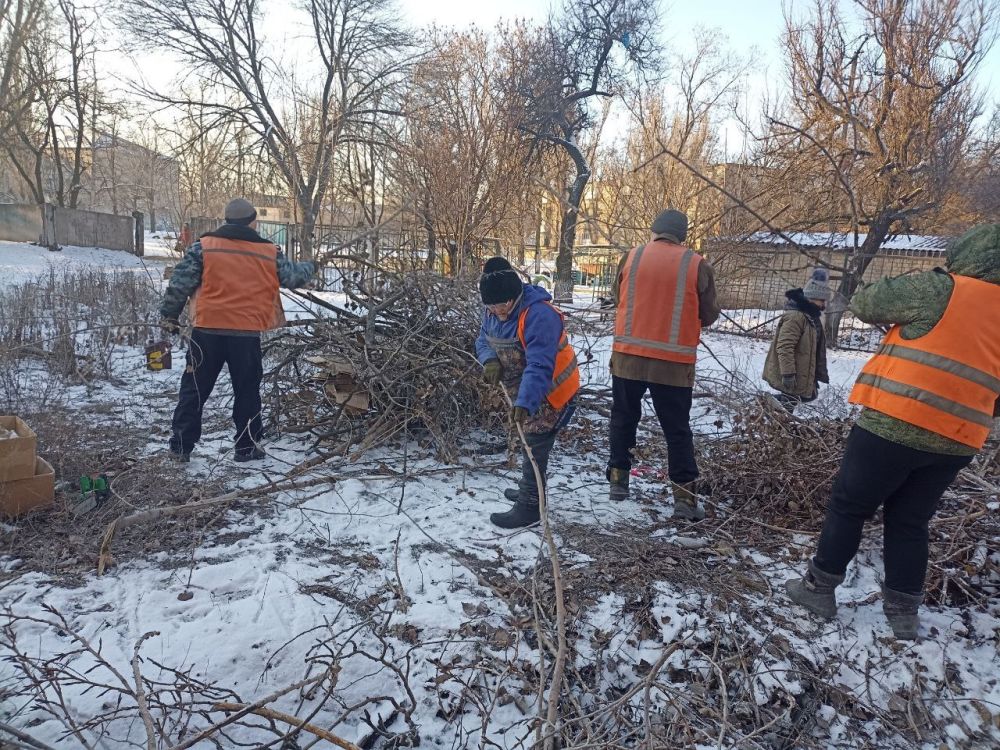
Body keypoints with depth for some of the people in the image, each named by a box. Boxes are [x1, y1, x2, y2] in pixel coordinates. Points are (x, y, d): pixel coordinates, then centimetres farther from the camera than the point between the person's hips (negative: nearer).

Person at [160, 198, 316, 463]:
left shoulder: (203, 246, 0)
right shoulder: (269, 253, 3)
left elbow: (180, 283, -1)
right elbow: (294, 277, 18)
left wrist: (169, 315, 11)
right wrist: (310, 267, 39)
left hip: (207, 331, 0)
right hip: (247, 334, 0)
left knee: (194, 389, 12)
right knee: (247, 391, 13)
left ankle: (181, 445, 16)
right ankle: (247, 446, 19)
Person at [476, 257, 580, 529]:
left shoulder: (539, 314, -32)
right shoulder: (493, 312, -4)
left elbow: (539, 367, -38)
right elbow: (484, 340, 7)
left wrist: (525, 403, -46)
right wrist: (490, 360, -16)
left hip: (550, 391, -9)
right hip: (526, 391, 9)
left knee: (534, 447, -6)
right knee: (529, 442, 22)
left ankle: (529, 507, 4)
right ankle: (529, 490, 39)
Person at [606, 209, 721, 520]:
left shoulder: (631, 257, 1)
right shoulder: (697, 265, -3)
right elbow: (709, 315, 4)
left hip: (628, 356, 2)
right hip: (674, 363, -1)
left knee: (624, 420, 18)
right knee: (677, 430, 8)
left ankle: (618, 479, 25)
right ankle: (684, 496, 8)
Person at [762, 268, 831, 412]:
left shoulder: (812, 317, 13)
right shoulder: (795, 317, -21)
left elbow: (817, 349, 22)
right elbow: (784, 347, -27)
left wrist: (821, 372, 25)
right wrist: (788, 373, -28)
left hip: (803, 375, 11)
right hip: (791, 378, -11)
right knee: (788, 404, -5)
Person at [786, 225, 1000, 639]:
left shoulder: (943, 291, -7)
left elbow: (865, 303, -1)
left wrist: (907, 315, 19)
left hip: (895, 427, -6)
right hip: (956, 442, 6)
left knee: (847, 508, 9)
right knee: (909, 522, 18)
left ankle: (819, 588, 19)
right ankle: (903, 612, 23)